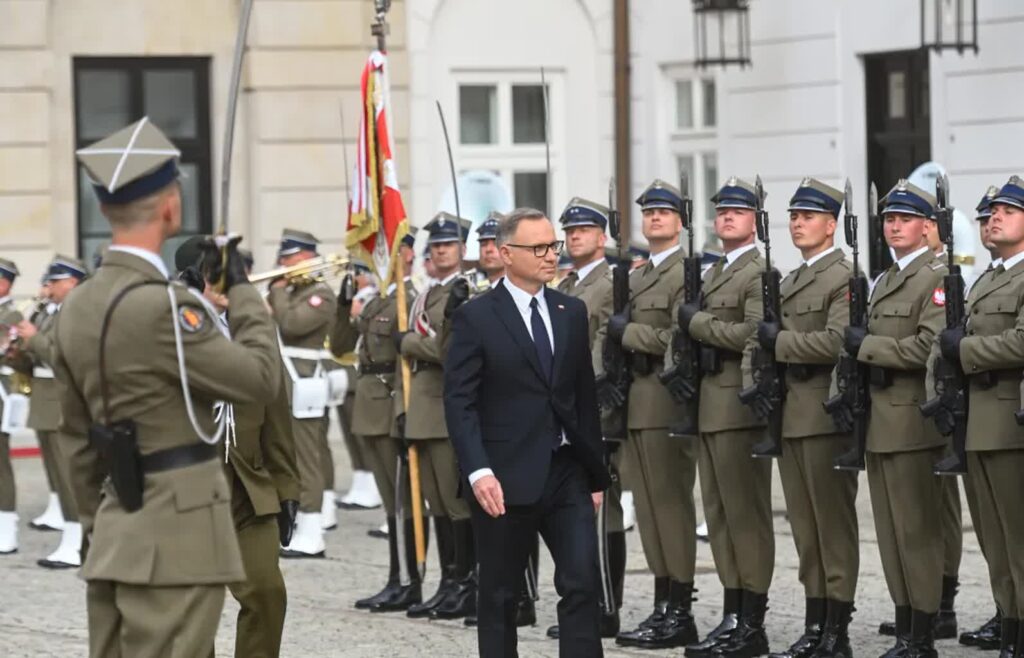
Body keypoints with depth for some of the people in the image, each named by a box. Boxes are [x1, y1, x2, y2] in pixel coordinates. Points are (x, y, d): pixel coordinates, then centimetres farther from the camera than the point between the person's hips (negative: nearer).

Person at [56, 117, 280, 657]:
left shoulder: (77, 309, 10)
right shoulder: (160, 305, -18)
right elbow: (262, 379, -11)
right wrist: (241, 289, 1)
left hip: (113, 541, 9)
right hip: (174, 541, -9)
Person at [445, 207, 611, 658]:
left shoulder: (572, 312, 10)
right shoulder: (475, 318, -5)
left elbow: (585, 395, 13)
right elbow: (459, 402, -10)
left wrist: (596, 472, 12)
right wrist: (478, 472, -21)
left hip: (567, 470, 4)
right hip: (505, 477, -4)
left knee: (582, 582, -6)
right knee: (499, 593, 6)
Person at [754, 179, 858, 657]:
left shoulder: (844, 278, -9)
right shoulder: (789, 283, 19)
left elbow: (836, 340, -21)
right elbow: (766, 338, 25)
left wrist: (781, 342, -13)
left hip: (826, 416, -8)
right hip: (791, 415, 8)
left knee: (833, 525, -3)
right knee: (805, 527, 10)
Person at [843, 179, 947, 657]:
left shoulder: (937, 278, -9)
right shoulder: (884, 281, 19)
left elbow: (929, 346, -20)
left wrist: (866, 345, -15)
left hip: (913, 423, -9)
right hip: (881, 421, 9)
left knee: (918, 532, -5)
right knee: (891, 533, 10)